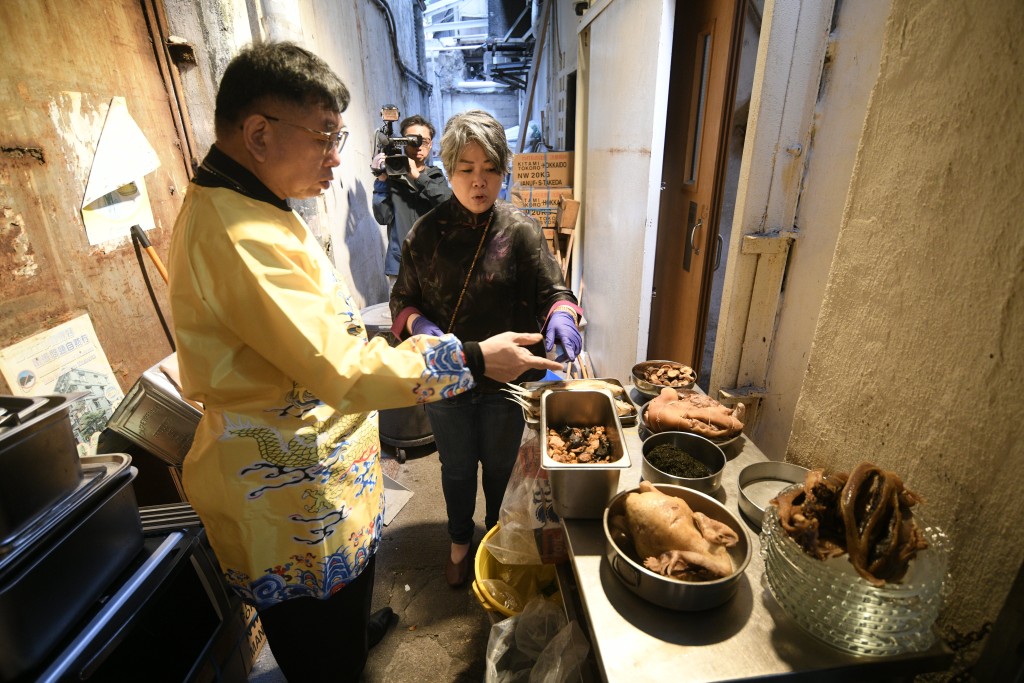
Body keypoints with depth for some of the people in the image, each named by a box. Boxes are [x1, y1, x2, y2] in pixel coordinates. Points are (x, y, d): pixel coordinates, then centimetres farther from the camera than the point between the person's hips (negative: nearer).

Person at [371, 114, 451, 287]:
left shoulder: (436, 176, 12)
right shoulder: (392, 174, 6)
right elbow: (383, 217, -3)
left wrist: (417, 176, -14)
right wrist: (381, 180, -10)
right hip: (400, 264, -1)